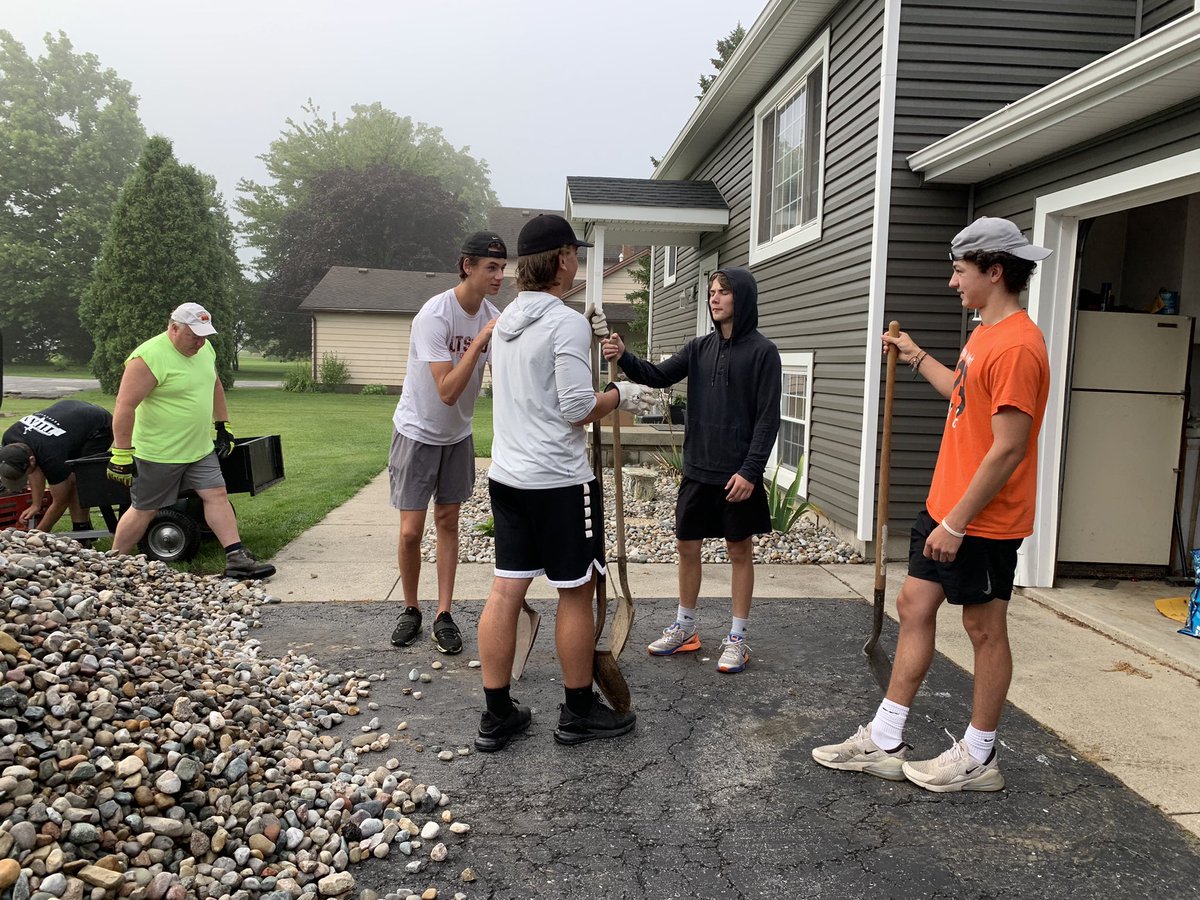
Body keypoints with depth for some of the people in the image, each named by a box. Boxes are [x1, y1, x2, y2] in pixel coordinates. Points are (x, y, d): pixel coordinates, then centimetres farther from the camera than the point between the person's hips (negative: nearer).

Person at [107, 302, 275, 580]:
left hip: (200, 449, 7)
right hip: (159, 453, -7)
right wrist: (122, 454, -23)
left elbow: (215, 386, 20)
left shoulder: (205, 349, 4)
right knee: (144, 510, 6)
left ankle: (237, 560, 0)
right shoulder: (149, 357, -21)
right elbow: (125, 406, -23)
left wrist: (224, 427, 18)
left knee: (217, 495, 0)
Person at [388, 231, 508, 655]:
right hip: (418, 432, -5)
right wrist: (480, 341, -34)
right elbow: (448, 391, -30)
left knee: (447, 522, 8)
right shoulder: (434, 315, -24)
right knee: (411, 531, -4)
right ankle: (410, 609, 19)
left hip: (458, 435, 5)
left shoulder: (493, 317, -5)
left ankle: (443, 616, 16)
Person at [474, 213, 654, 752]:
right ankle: (579, 712, 20)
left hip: (506, 475, 8)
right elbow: (579, 409, -18)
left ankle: (497, 715, 17)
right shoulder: (566, 322, -14)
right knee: (576, 592, 7)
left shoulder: (506, 320, 12)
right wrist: (620, 396, 0)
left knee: (506, 591, 9)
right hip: (558, 482, -8)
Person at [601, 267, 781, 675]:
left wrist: (751, 469, -17)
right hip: (697, 469, 5)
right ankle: (685, 627, 29)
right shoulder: (700, 348, 8)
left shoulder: (762, 352, -7)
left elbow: (768, 418, -11)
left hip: (738, 473, -5)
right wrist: (624, 358, -17)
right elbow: (659, 376, 1)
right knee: (686, 546, 12)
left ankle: (738, 637, 19)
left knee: (740, 551, 7)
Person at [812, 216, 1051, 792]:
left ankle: (978, 758, 23)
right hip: (946, 506, 10)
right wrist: (917, 360, 31)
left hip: (983, 521, -10)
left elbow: (1008, 449, -24)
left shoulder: (1016, 345, -20)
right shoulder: (984, 334, 12)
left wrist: (957, 522, -22)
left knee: (983, 627, 4)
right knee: (914, 604, 11)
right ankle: (885, 742, 21)